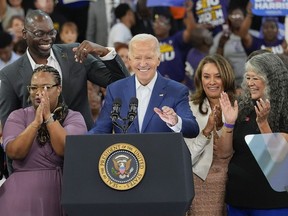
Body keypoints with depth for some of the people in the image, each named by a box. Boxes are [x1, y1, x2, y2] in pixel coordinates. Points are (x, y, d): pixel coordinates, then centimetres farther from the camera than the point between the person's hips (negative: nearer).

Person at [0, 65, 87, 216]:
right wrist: (36, 122, -16)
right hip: (24, 192, 1)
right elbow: (14, 152, -10)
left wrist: (48, 116, -13)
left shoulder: (73, 117, 4)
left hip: (62, 191, -1)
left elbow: (64, 149, -14)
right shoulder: (17, 117, 7)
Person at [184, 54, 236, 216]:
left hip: (234, 182, 2)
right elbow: (186, 159, -7)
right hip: (203, 182, -1)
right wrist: (206, 131, -18)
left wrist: (224, 126, -13)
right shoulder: (190, 109, -3)